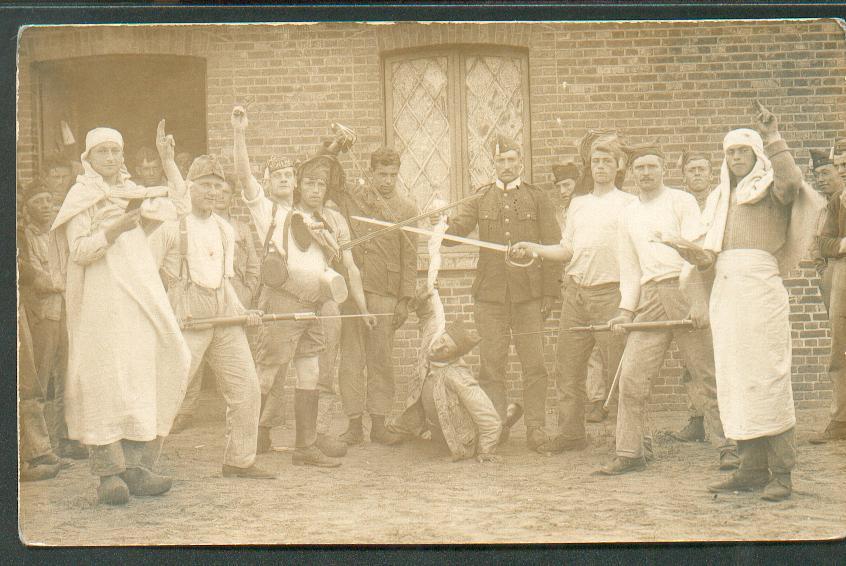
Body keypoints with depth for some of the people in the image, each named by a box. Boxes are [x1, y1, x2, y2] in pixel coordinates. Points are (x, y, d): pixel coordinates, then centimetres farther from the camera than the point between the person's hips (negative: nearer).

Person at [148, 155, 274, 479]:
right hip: (186, 319, -6)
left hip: (226, 319, 6)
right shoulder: (170, 226, -2)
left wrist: (243, 312, 11)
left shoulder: (226, 230, 17)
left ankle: (239, 461, 14)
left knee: (247, 388, 3)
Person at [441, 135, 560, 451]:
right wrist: (443, 222, -21)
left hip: (529, 295, -1)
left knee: (534, 363, -3)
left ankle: (535, 428, 3)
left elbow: (553, 247, 7)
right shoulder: (481, 199, 13)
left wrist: (550, 292, -1)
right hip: (490, 294, 1)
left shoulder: (537, 199, 9)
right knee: (491, 364, 1)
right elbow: (456, 231, 3)